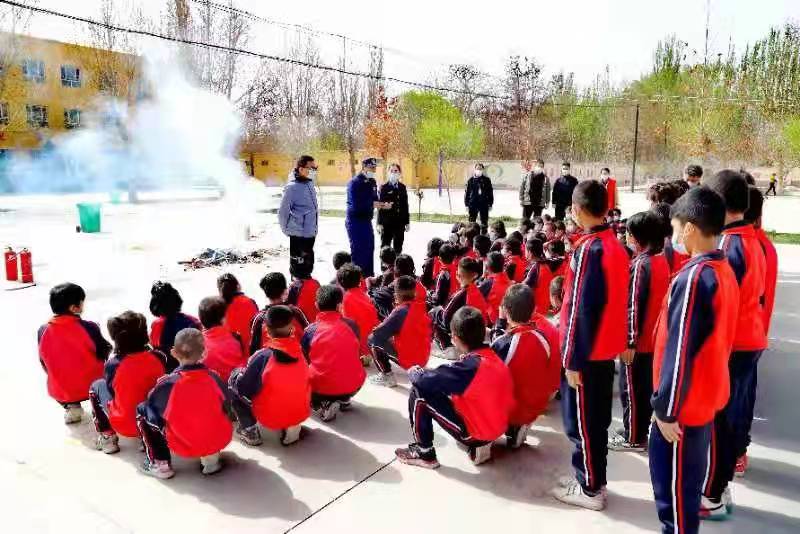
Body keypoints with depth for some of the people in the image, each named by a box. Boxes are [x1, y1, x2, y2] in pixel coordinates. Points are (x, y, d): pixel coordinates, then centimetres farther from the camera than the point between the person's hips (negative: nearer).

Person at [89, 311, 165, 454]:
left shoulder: (113, 364, -19)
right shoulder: (158, 358, -14)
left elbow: (112, 389, 1)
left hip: (125, 426, -2)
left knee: (97, 385, 18)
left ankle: (108, 437, 17)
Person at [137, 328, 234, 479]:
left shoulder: (167, 384, -16)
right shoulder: (214, 378, -8)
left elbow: (152, 404, 0)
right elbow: (227, 409, 3)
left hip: (184, 447, -2)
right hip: (220, 440, 2)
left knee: (143, 411, 12)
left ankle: (160, 464, 12)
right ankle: (210, 457, 21)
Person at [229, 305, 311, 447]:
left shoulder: (263, 356, -20)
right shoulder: (299, 352, -7)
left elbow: (243, 388, -11)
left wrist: (241, 373, 11)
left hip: (270, 417, -4)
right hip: (301, 413, 4)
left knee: (234, 381, 9)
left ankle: (249, 430, 8)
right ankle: (291, 426, 16)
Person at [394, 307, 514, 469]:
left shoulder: (469, 366, -25)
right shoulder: (492, 356, -2)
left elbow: (425, 379, -21)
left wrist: (413, 371, 0)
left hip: (476, 430, -8)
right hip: (496, 426, 8)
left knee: (419, 393, -8)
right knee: (445, 388, 25)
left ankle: (424, 453, 5)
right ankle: (478, 445, 20)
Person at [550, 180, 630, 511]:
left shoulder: (588, 248, -20)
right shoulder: (616, 246, 7)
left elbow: (580, 308, -21)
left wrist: (573, 360, -17)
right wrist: (601, 348, 19)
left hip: (587, 352, -9)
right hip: (606, 347, 9)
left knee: (581, 422, 5)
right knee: (597, 418, 18)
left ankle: (590, 489, 17)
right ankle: (594, 481, 31)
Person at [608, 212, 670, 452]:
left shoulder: (640, 264, -20)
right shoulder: (662, 261, 7)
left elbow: (634, 307, -22)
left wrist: (629, 342, -19)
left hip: (637, 341, -9)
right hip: (654, 338, 9)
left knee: (632, 389, 3)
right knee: (647, 386, 17)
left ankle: (633, 438, 13)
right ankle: (643, 430, 29)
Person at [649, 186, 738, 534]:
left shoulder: (693, 278, -24)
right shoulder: (724, 271, 5)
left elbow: (679, 350, -24)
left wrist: (666, 409, -17)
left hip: (683, 401, -9)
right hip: (707, 394, 9)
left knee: (673, 482, 6)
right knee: (688, 475, 23)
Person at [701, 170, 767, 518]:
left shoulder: (730, 243, -19)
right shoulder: (752, 240, 9)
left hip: (729, 344, -9)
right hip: (750, 340, 9)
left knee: (716, 420, 1)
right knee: (733, 415, 17)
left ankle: (712, 498, 13)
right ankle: (720, 488, 30)